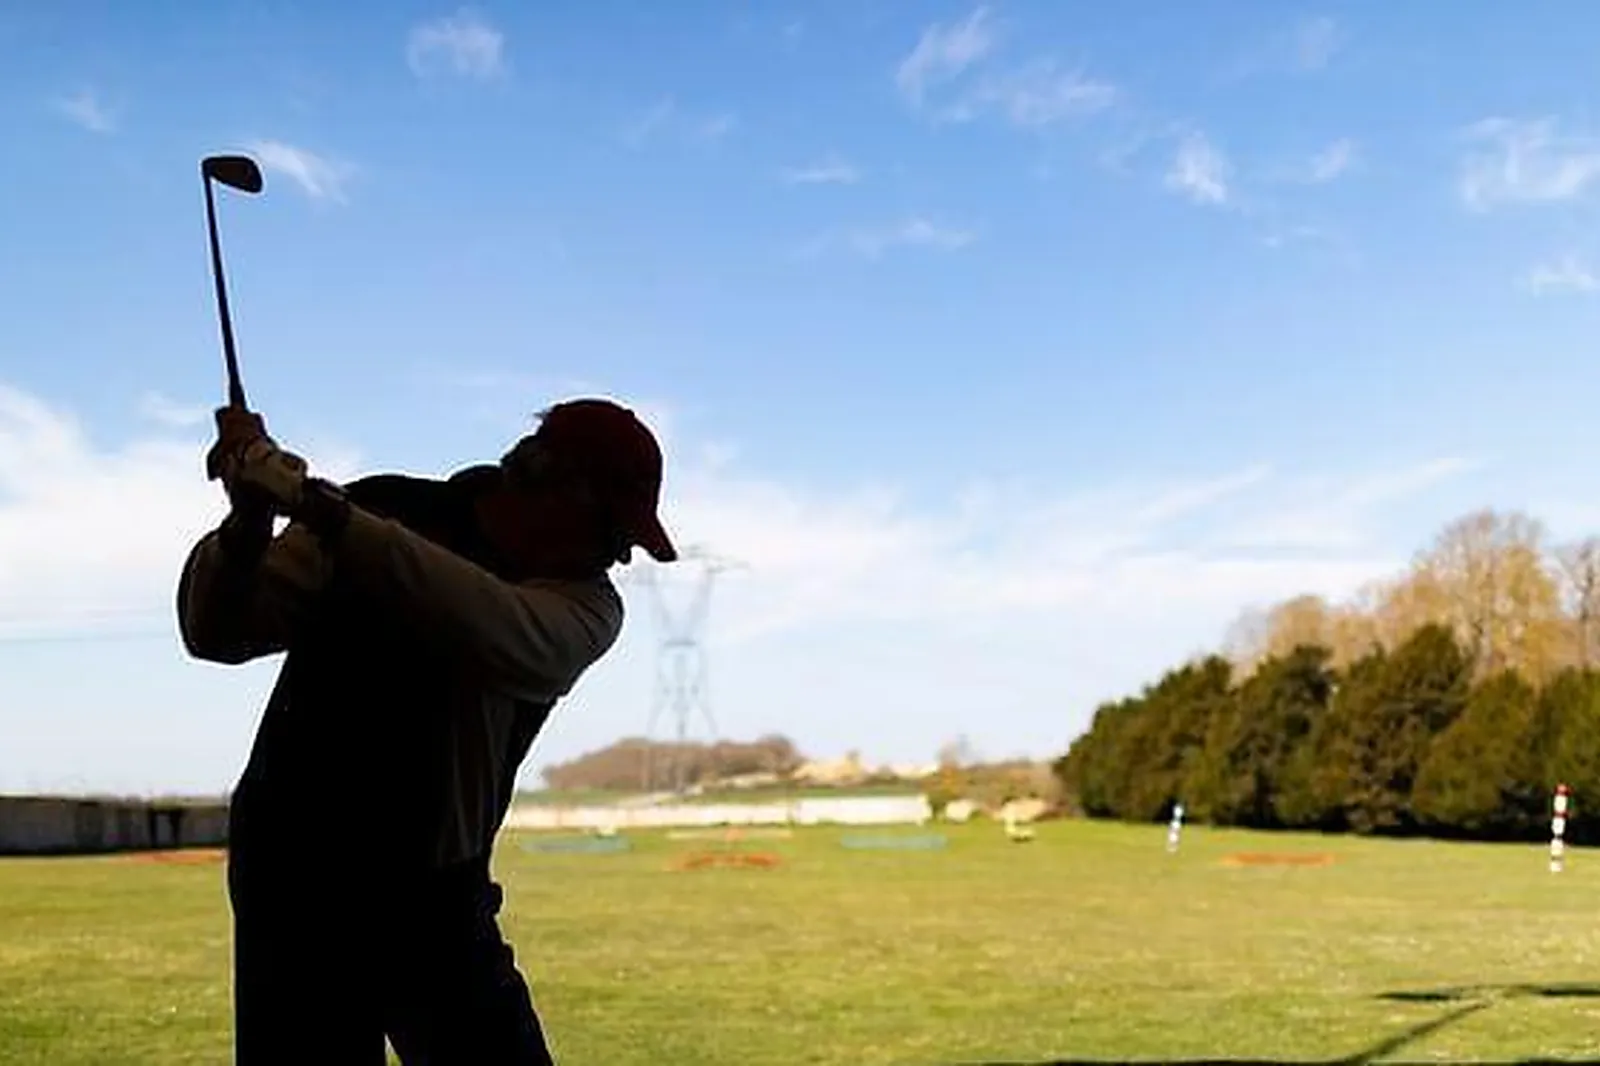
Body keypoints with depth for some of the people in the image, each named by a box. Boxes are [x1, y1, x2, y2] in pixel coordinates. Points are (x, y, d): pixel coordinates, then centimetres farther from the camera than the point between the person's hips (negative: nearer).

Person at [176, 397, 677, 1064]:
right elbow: (216, 633, -12)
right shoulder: (384, 511, -8)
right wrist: (248, 526, -34)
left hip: (443, 903, 4)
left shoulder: (585, 605, -5)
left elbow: (502, 635, -29)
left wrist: (321, 509, -38)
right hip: (303, 890, -3)